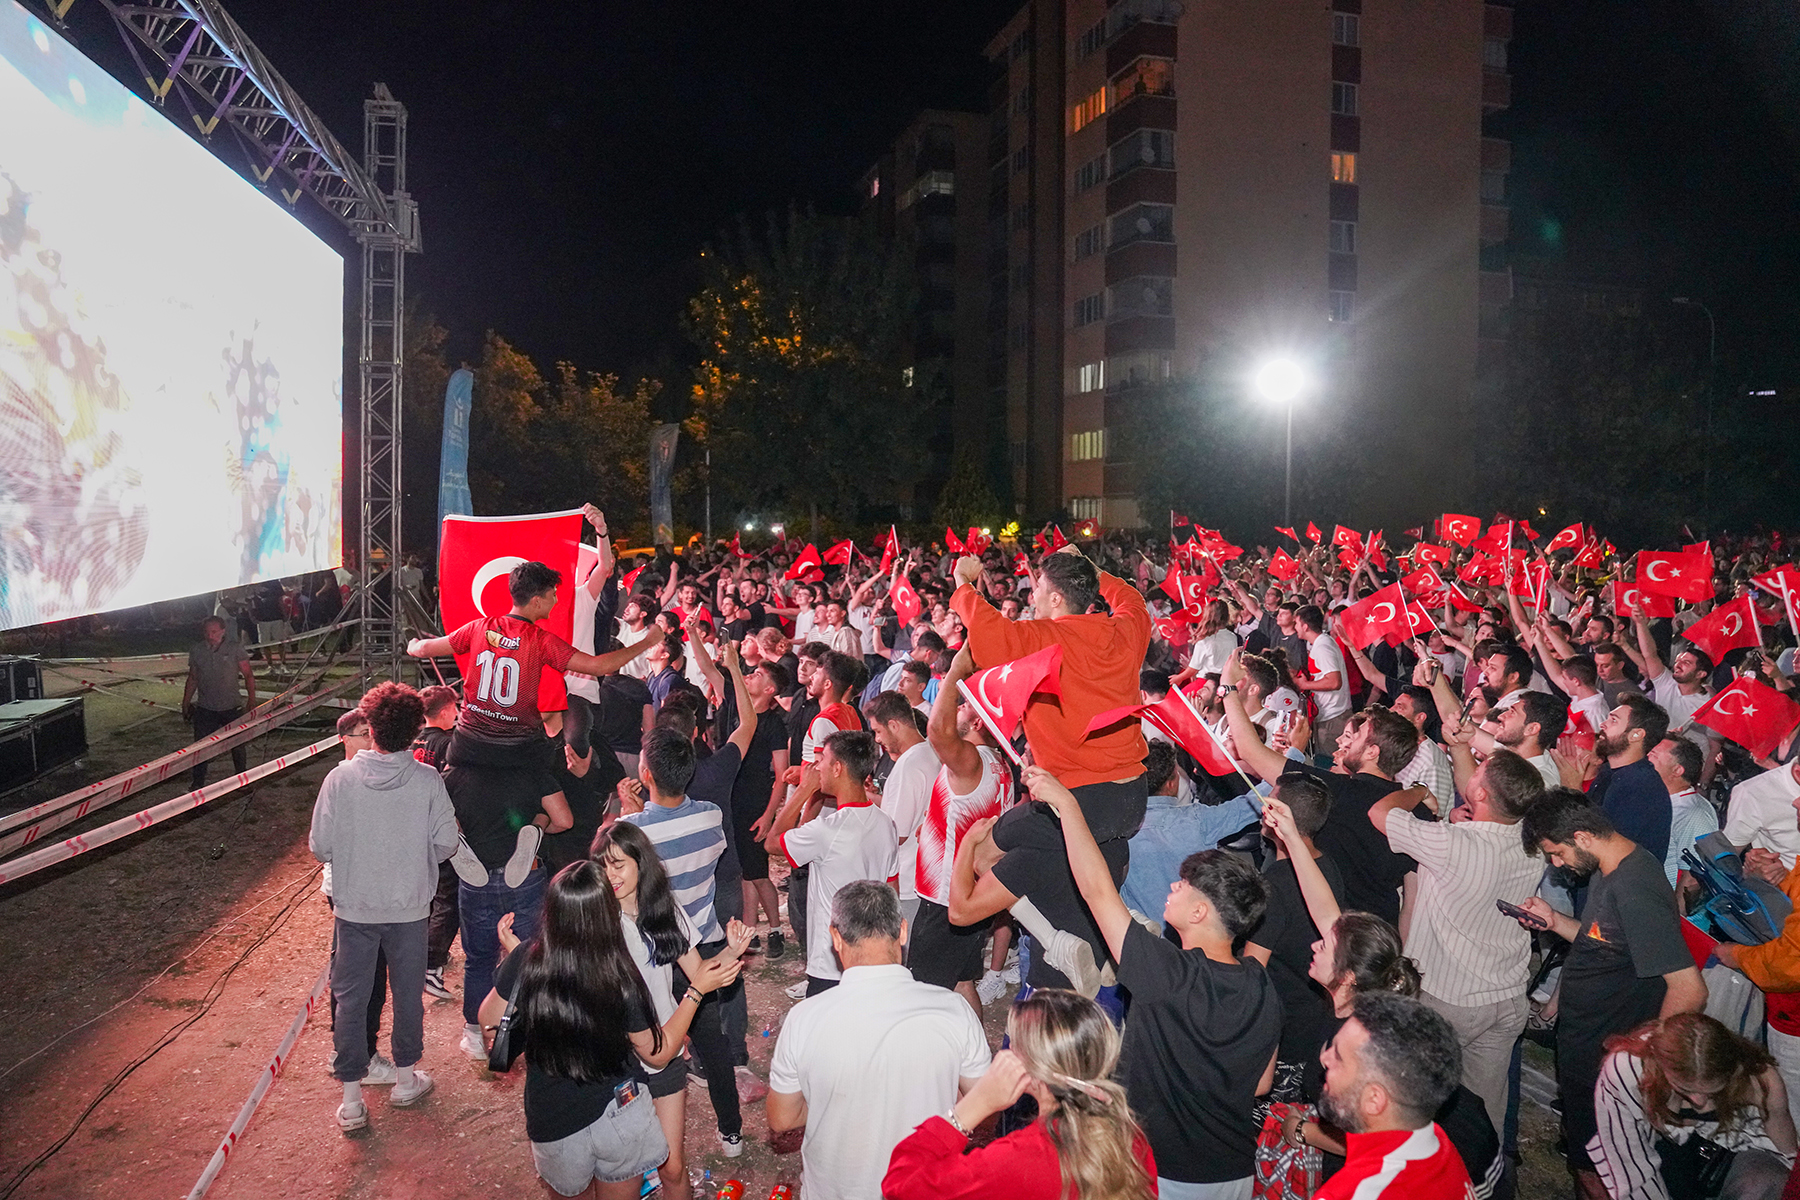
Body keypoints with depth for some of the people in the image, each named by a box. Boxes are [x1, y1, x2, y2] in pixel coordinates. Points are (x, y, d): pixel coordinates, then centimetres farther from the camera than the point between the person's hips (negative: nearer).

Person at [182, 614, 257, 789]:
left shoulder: (235, 649, -5)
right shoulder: (196, 651, 1)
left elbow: (248, 675, -1)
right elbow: (192, 678, 11)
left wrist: (252, 700, -9)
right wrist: (185, 705, 12)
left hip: (232, 707, -1)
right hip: (205, 709, 1)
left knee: (238, 746, 11)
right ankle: (197, 782, 17)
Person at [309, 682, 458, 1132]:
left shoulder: (341, 778, -14)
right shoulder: (428, 781, -14)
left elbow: (320, 847, -9)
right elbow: (446, 845, -9)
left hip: (354, 907, 0)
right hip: (409, 908, 0)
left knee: (350, 999, 13)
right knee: (408, 993, 18)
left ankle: (351, 1099, 17)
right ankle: (406, 1079, 33)